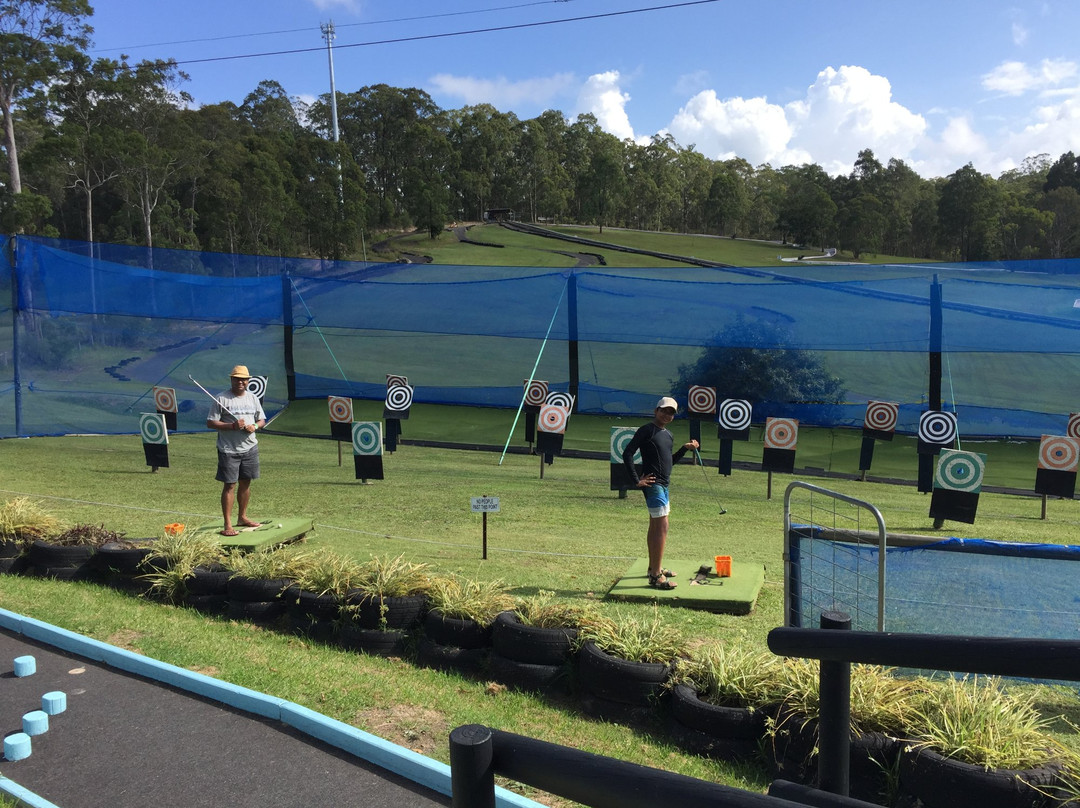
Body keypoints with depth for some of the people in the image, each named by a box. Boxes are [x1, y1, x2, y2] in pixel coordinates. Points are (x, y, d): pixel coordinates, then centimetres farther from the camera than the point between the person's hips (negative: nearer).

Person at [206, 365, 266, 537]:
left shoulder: (253, 398, 10)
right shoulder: (221, 399, -7)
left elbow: (262, 420, 16)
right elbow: (210, 423, -9)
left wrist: (255, 426, -7)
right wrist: (232, 426, -20)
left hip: (250, 448, 5)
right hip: (228, 450, -5)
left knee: (245, 483, 13)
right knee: (229, 485, -5)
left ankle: (242, 517, 28)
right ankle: (228, 525, -2)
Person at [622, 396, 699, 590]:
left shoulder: (668, 435, 16)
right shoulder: (647, 430, -11)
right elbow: (627, 454, -16)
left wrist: (685, 449, 9)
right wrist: (636, 480, -18)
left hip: (663, 485, 10)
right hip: (653, 484, -10)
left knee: (655, 526, 18)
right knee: (662, 525, -13)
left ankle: (654, 568, 30)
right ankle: (656, 575, -10)